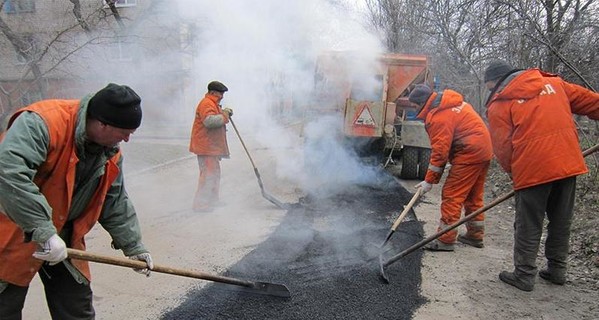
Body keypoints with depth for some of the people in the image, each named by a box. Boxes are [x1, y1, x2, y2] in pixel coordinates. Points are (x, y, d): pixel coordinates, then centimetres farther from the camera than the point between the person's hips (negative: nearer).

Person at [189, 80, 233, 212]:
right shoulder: (206, 104, -16)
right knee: (208, 174, -11)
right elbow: (209, 121, -31)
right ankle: (201, 204, -5)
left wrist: (225, 112, 9)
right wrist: (224, 115, -21)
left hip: (213, 146, 11)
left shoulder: (213, 104, 20)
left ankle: (212, 201, 31)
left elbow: (216, 119, 26)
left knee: (215, 173, 19)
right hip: (206, 146, -11)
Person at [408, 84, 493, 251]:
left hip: (469, 154, -10)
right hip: (484, 150, 10)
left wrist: (429, 181, -11)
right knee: (474, 196, 18)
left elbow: (439, 151, -18)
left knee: (452, 195, -5)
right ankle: (475, 235, 29)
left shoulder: (438, 116, -17)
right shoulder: (453, 102, 14)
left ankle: (445, 239, -2)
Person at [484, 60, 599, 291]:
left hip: (532, 170, -5)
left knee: (528, 226, 6)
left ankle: (524, 276, 13)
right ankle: (557, 270, 28)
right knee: (561, 222, 18)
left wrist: (514, 172, 11)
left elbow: (503, 147, -3)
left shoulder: (499, 105, -2)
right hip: (568, 164, 6)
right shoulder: (554, 83, 14)